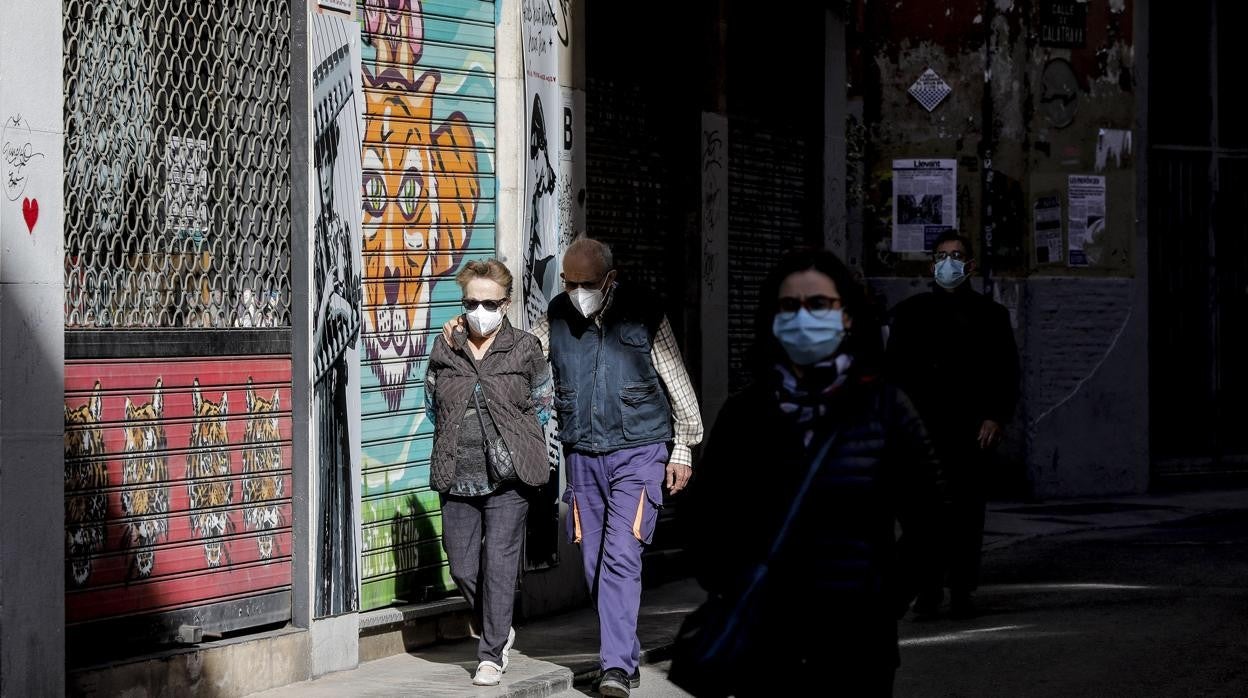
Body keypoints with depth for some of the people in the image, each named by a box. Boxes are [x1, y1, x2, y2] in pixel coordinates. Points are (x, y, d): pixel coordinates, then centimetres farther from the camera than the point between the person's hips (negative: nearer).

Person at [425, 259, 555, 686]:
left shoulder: (525, 350, 0)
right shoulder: (444, 350, 6)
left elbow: (544, 405, 10)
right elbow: (432, 406, 18)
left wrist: (511, 440, 4)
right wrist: (458, 440, 11)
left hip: (509, 475, -3)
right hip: (457, 477, 3)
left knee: (499, 564, -6)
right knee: (462, 567, 6)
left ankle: (492, 654, 4)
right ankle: (499, 630, 31)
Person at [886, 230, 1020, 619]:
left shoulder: (990, 315, 12)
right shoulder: (910, 312, 13)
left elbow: (1007, 372, 9)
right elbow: (895, 368, 11)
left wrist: (996, 417, -3)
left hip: (972, 430, 0)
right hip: (922, 428, 0)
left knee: (967, 513, 0)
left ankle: (962, 593, 6)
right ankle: (928, 593, -2)